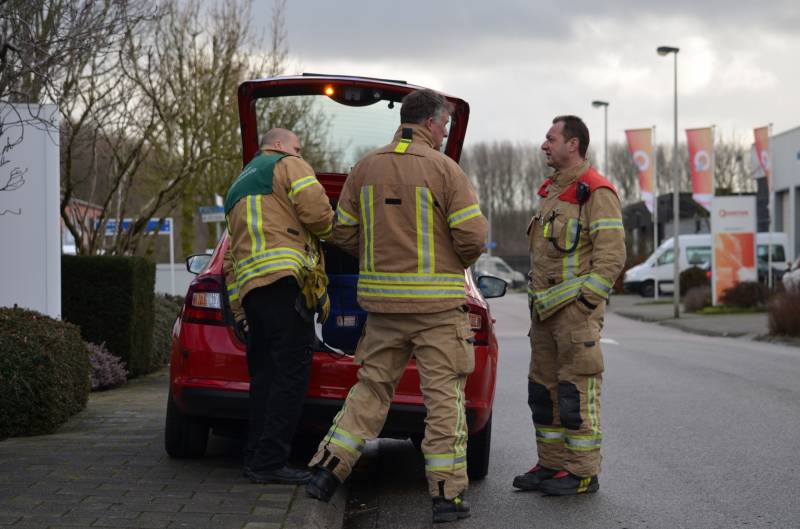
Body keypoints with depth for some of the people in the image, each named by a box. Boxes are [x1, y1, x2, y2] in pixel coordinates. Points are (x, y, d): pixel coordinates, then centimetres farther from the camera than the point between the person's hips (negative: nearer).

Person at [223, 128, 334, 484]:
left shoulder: (237, 188, 34)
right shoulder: (287, 166, 9)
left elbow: (231, 259, 31)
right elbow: (317, 212, -7)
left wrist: (240, 309, 28)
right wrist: (328, 230, 16)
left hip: (249, 287, 9)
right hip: (284, 280, -9)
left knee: (264, 375, 12)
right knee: (291, 374, -9)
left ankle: (256, 460, 9)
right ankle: (269, 463, -13)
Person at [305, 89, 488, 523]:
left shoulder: (365, 169, 6)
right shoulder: (444, 169, -8)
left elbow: (343, 234, 9)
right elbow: (472, 236, -11)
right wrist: (460, 260, 10)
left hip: (382, 303, 5)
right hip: (436, 303, -4)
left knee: (372, 387, 16)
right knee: (444, 395, 1)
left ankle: (327, 469, 11)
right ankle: (447, 495, 1)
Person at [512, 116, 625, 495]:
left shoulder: (596, 192, -10)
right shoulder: (551, 191, 18)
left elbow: (612, 254, -15)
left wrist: (585, 301, -18)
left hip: (576, 308, -9)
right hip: (545, 308, 9)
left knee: (576, 392, -6)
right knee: (544, 389, 11)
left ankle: (583, 472, 0)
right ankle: (552, 464, 18)